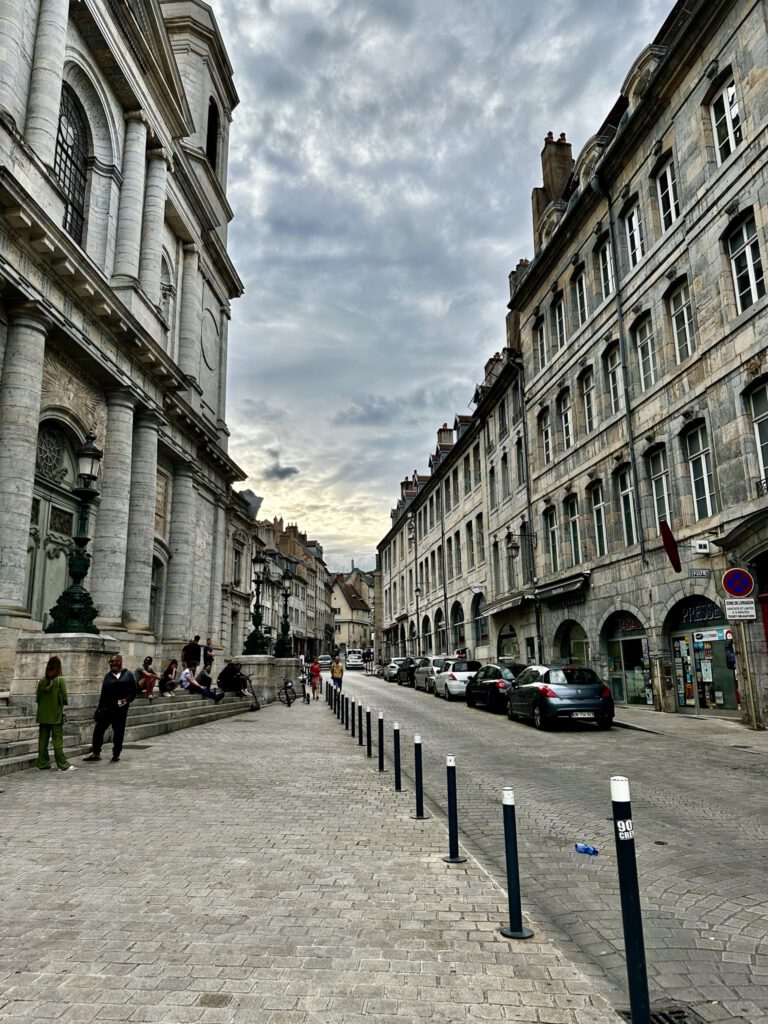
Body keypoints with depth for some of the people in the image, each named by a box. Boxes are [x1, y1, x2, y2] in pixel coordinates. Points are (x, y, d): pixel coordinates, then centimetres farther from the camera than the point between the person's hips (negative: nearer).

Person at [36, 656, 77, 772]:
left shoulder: (41, 681, 1)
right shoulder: (60, 680, -10)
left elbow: (37, 698, 3)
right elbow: (64, 697, -13)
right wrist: (65, 703, 7)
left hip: (43, 715, 4)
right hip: (56, 715, -4)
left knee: (43, 740, 10)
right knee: (58, 740, 0)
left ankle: (43, 764, 16)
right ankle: (62, 765, 3)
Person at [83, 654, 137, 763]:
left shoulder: (128, 675, 2)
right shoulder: (108, 676, 12)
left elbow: (133, 692, 0)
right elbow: (103, 694, 14)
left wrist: (127, 700, -18)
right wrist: (99, 709, 10)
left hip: (121, 709, -3)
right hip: (106, 708, 3)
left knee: (118, 732, 2)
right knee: (98, 729, 0)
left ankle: (116, 755, 15)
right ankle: (96, 753, 13)